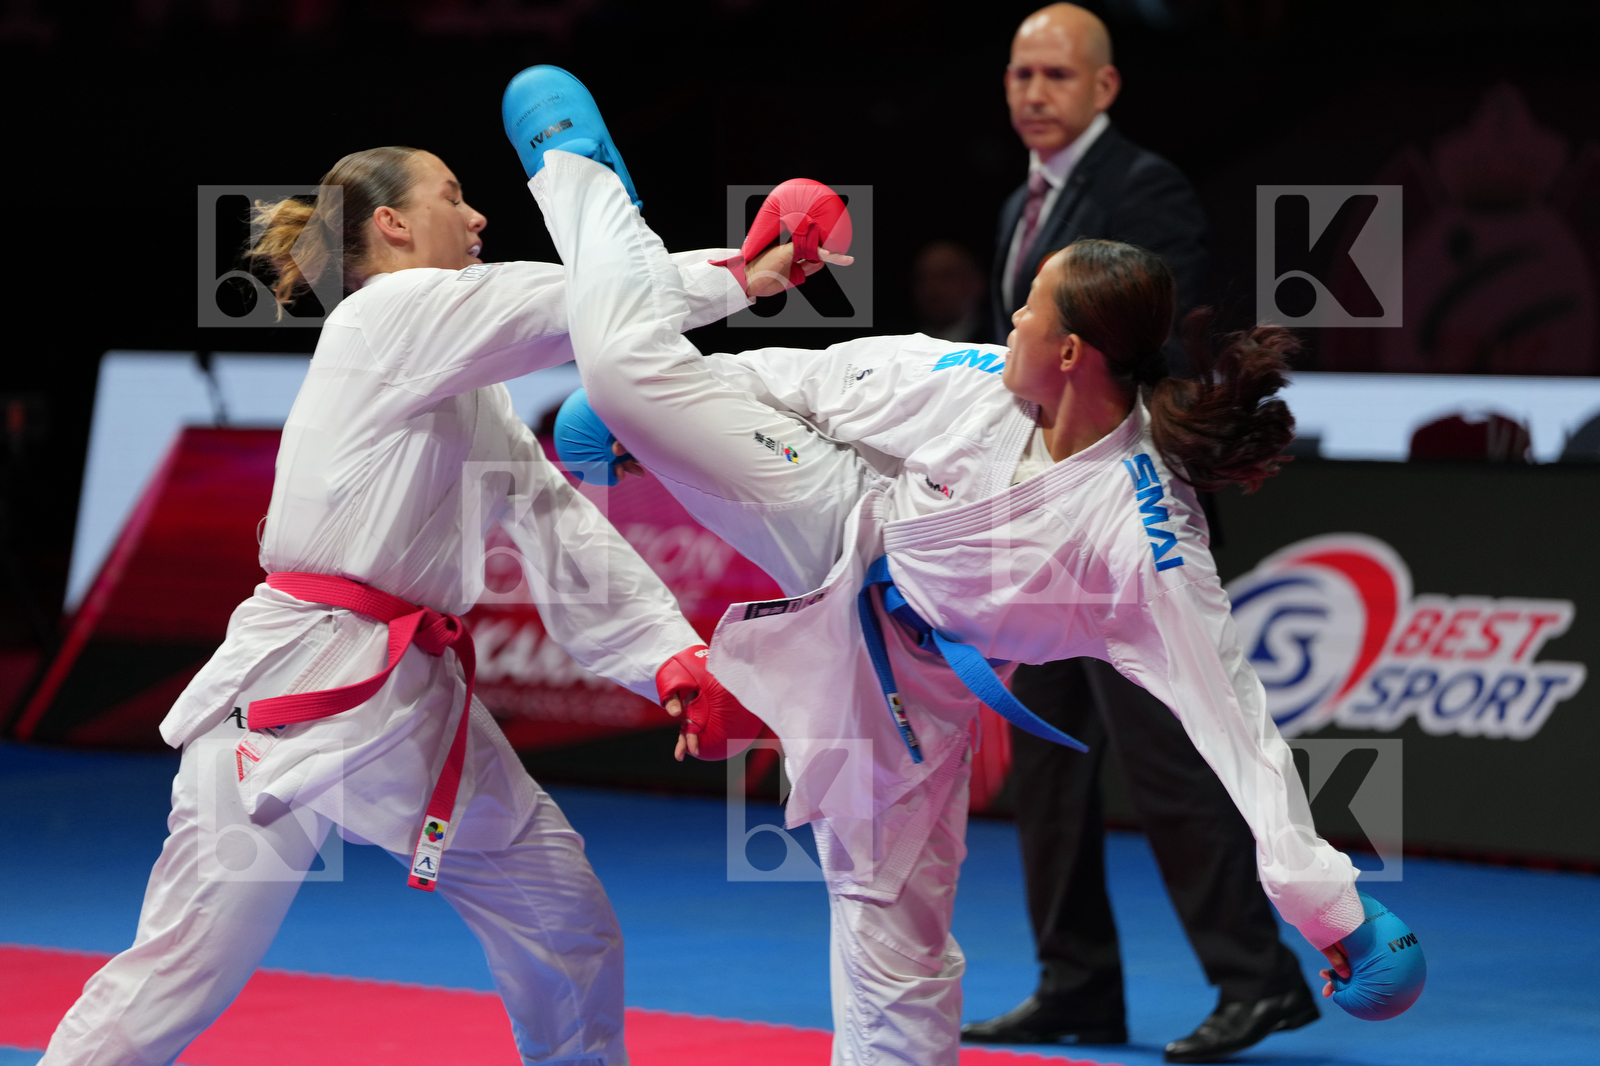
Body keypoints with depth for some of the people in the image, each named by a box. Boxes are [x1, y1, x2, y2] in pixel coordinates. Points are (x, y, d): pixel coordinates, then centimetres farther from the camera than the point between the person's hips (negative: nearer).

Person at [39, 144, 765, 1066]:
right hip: (302, 690, -9)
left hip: (422, 702, 9)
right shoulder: (391, 314, -7)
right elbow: (584, 307, -13)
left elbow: (566, 537, 12)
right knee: (188, 969, -10)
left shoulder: (475, 398, 19)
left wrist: (668, 653, 0)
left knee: (570, 931, 12)